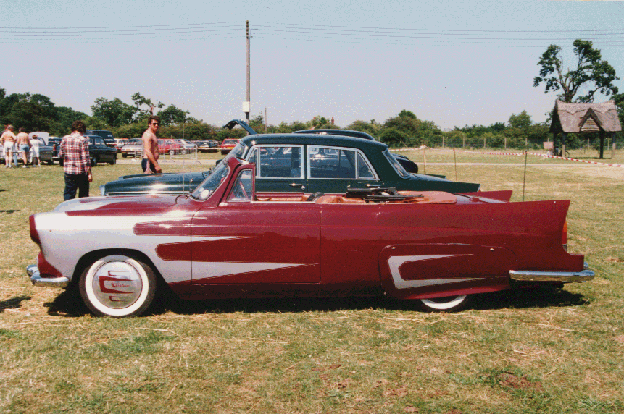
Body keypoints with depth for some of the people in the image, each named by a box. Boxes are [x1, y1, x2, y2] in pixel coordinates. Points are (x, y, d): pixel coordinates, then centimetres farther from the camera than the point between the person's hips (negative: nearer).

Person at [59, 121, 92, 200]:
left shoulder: (65, 138, 2)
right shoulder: (83, 140, -10)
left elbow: (60, 154, 10)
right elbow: (86, 159, -13)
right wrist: (89, 173, -9)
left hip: (68, 172, 3)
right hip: (81, 172, -3)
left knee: (68, 194, 8)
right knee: (83, 196, 10)